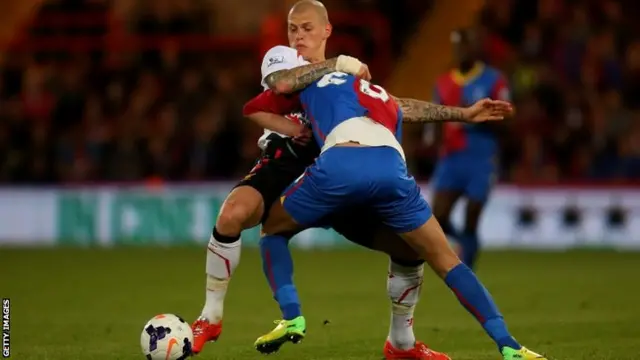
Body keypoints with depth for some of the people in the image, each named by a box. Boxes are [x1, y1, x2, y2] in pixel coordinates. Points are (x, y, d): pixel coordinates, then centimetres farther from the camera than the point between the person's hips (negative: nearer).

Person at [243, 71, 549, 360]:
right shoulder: (387, 101, 43)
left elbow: (253, 110, 41)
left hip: (339, 165, -2)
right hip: (390, 168, 3)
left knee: (272, 230, 25)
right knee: (446, 261, 17)